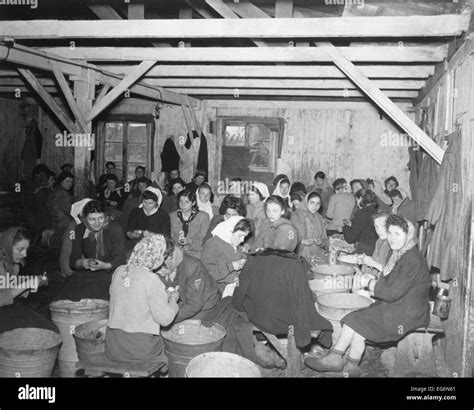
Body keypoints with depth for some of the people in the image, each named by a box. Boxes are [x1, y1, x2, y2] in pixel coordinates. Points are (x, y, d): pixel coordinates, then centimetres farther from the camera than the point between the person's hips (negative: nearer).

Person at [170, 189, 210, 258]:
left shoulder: (203, 216, 5)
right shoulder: (172, 216, 12)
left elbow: (204, 241, 0)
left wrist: (189, 241, -18)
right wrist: (177, 240, -13)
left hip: (195, 253, -3)